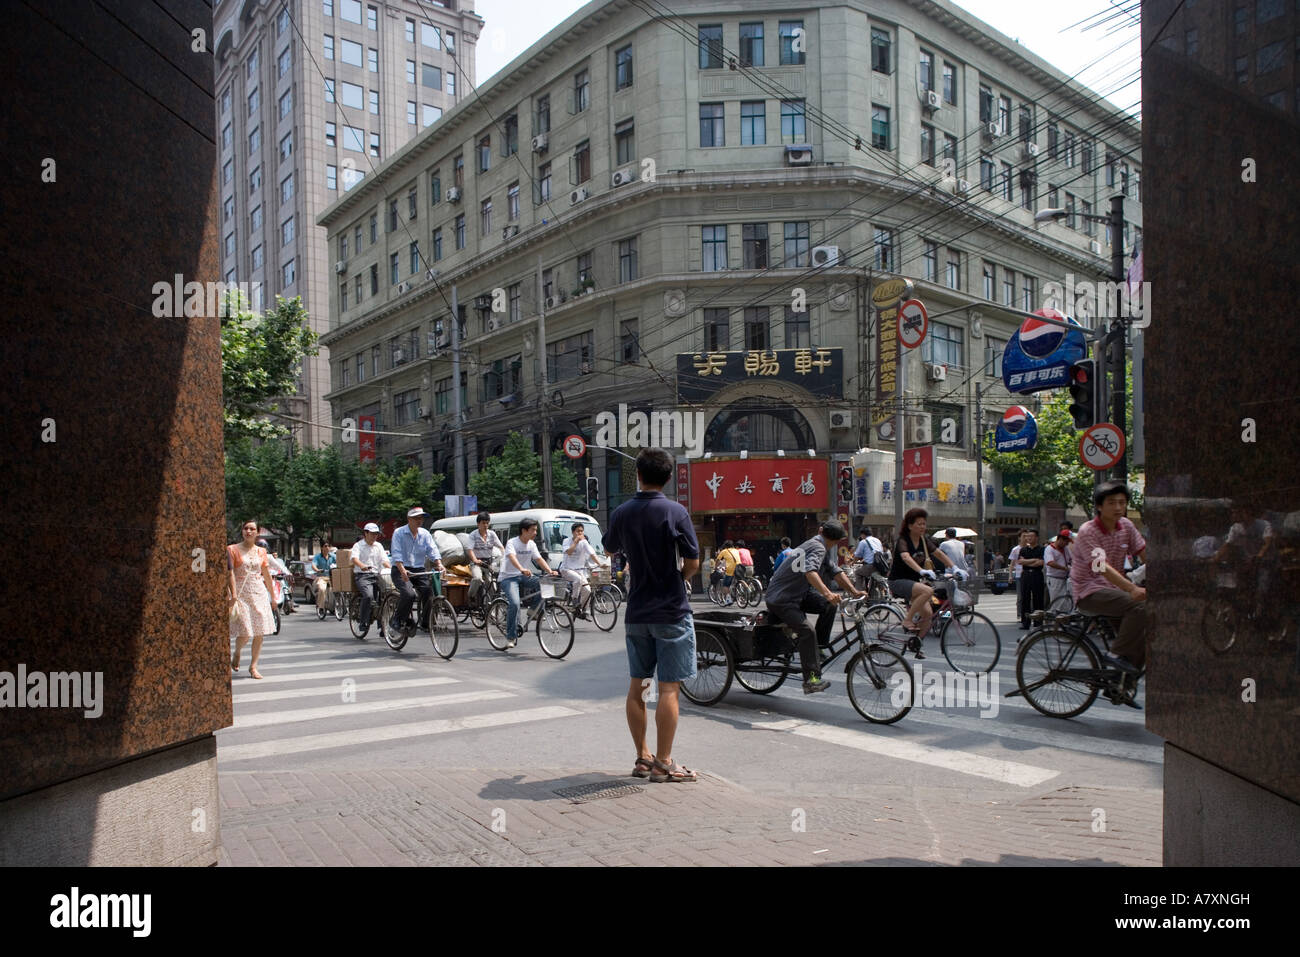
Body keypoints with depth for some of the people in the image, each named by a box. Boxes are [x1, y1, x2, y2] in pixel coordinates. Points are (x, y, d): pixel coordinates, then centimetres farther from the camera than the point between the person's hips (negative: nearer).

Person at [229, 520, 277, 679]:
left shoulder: (261, 551, 11)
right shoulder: (232, 550, -1)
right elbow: (230, 573, -9)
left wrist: (273, 596, 17)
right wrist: (233, 594, -20)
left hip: (259, 593, 4)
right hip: (241, 593, -4)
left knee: (259, 633, -1)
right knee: (245, 632, -11)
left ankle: (253, 666, 10)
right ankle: (236, 654, 20)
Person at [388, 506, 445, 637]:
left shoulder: (425, 534, 9)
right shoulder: (399, 533, -4)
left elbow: (433, 551, 0)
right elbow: (397, 554, -16)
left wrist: (439, 565, -20)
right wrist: (403, 571, -31)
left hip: (419, 570, 5)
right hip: (401, 571, -4)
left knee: (430, 593, -15)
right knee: (409, 594, -28)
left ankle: (426, 623, 4)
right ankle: (396, 622, -9)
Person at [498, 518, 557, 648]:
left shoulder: (532, 544, 8)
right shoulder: (512, 543, -14)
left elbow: (539, 559, 2)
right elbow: (512, 557, -32)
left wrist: (550, 571, -15)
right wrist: (522, 569, -51)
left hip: (524, 576, 6)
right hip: (508, 577, -6)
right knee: (514, 603, -27)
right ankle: (511, 637, -15)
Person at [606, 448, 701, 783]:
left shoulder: (621, 513, 2)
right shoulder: (675, 512, -12)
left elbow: (610, 549, 19)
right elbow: (693, 563, -11)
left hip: (636, 613, 5)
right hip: (671, 611, -5)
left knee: (637, 687, 12)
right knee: (669, 688, 0)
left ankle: (642, 758, 20)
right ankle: (663, 764, 2)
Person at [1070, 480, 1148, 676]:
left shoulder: (1126, 526, 6)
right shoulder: (1088, 532, -16)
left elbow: (1145, 554, 4)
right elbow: (1102, 566, -28)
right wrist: (1132, 589, -40)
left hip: (1112, 588, 8)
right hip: (1088, 593, -8)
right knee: (1139, 605, -27)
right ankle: (1119, 653, -16)